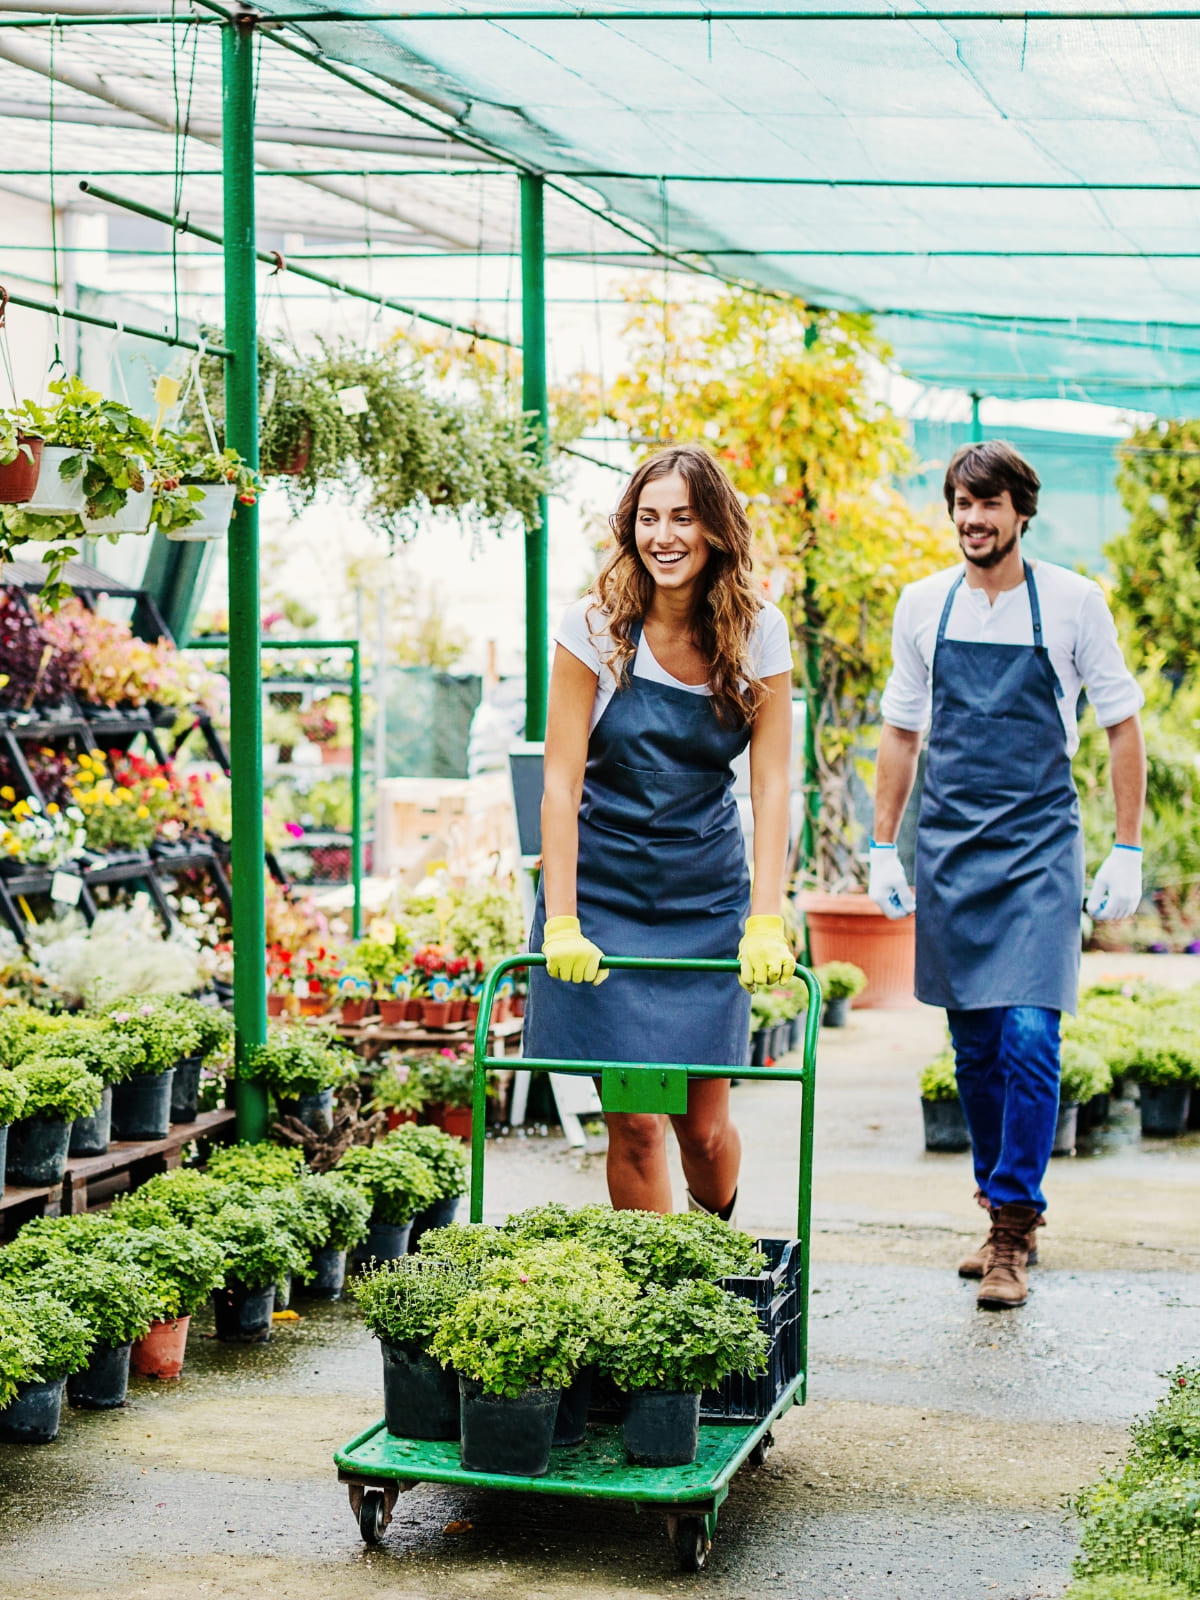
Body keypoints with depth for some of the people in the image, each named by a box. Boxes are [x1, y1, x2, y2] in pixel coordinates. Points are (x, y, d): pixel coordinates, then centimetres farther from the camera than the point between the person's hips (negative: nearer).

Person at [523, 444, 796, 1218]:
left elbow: (771, 784, -8)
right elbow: (561, 782, -12)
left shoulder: (758, 632, -5)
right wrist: (561, 924, -19)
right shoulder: (597, 627, -11)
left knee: (703, 1121, 2)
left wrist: (765, 923, -17)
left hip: (705, 892, 2)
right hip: (603, 887, -1)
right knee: (634, 1121, -6)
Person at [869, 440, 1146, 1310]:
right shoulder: (924, 605, 6)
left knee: (1029, 1037, -13)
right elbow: (900, 733, 14)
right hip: (949, 847, 3)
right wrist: (883, 849, 9)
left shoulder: (1074, 601, -2)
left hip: (1040, 847, -3)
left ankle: (1013, 1227, -4)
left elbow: (1123, 726, 3)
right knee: (974, 1046, 8)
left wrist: (1128, 851, -2)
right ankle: (1007, 1215, 22)